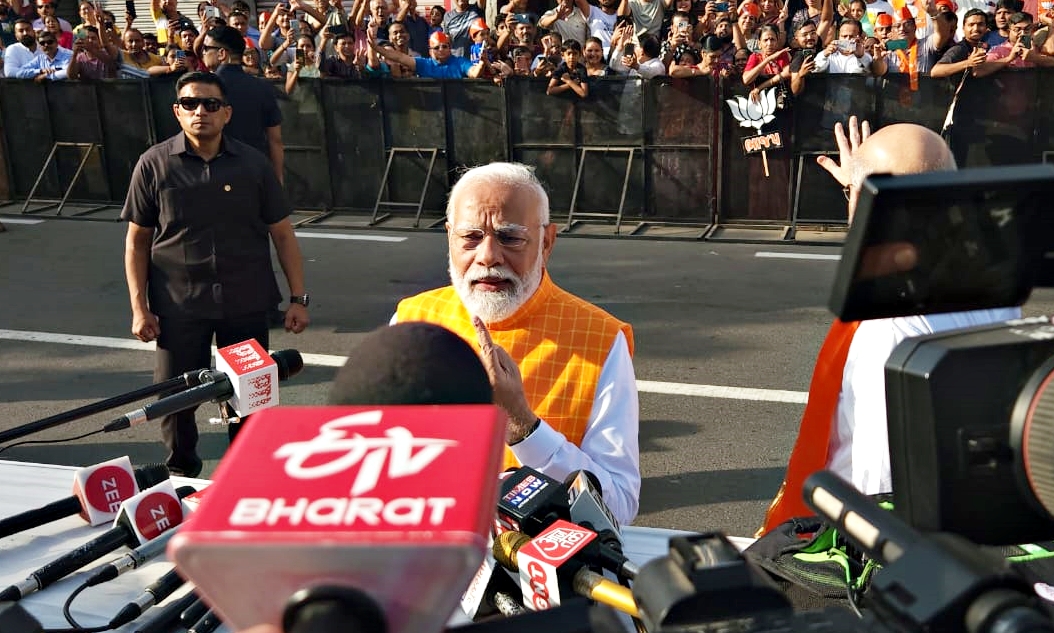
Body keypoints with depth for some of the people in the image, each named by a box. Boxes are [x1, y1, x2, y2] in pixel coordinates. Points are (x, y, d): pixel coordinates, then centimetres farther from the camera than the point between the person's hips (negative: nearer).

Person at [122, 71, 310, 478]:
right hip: (179, 307, -1)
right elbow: (137, 241, 2)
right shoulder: (154, 164, -2)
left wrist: (298, 298, 0)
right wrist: (139, 307, -4)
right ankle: (181, 475, 28)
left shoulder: (252, 164, 1)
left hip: (246, 304, 1)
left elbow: (282, 233, 4)